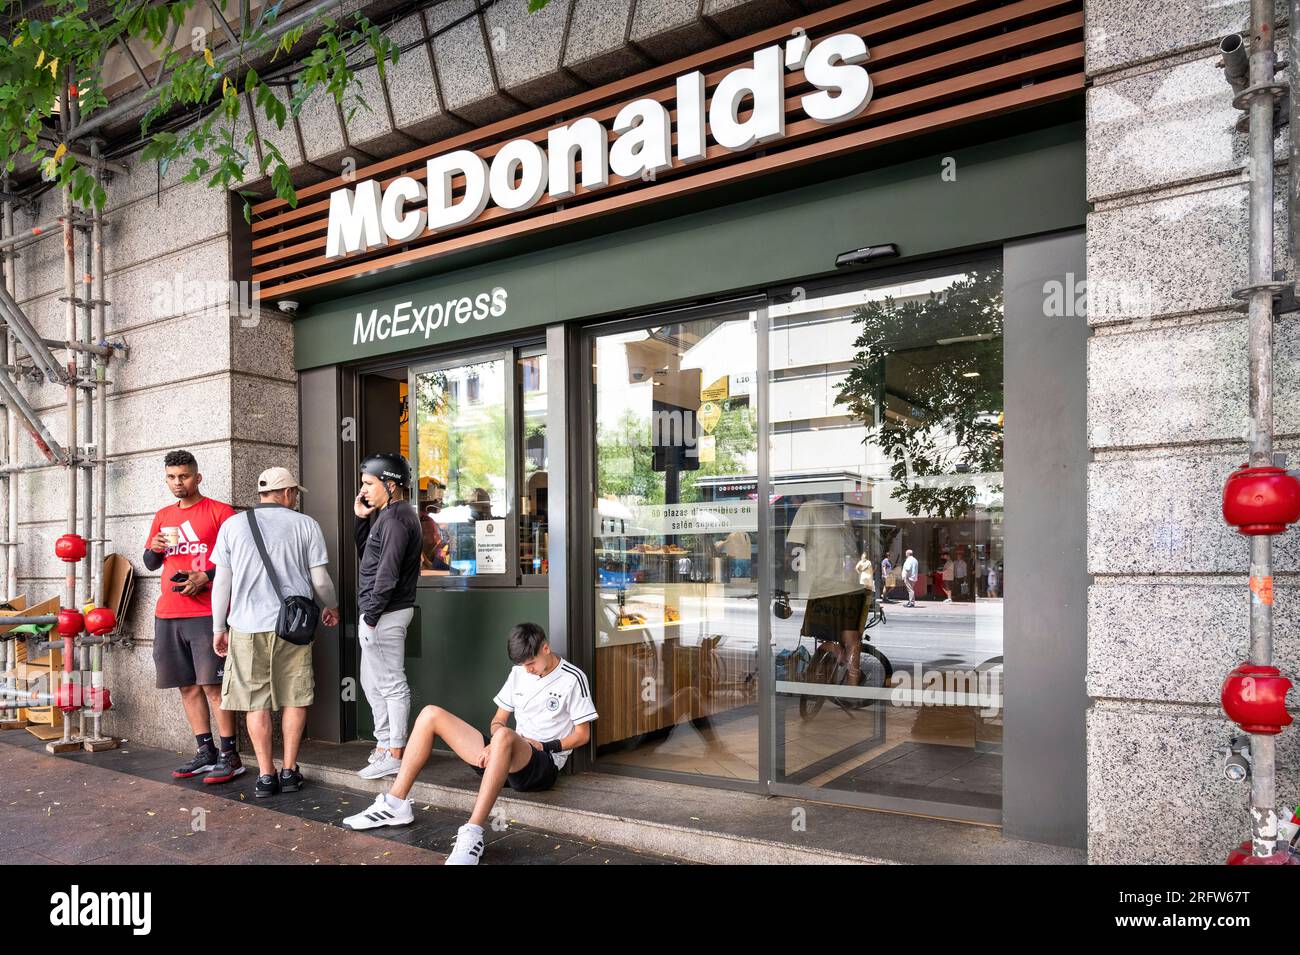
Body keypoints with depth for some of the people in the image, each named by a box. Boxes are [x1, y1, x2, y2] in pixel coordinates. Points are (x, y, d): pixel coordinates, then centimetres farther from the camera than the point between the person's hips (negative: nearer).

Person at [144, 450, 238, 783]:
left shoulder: (219, 512, -1)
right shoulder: (163, 517, 17)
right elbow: (150, 564, 20)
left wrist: (206, 577, -16)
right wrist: (155, 548, -2)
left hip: (206, 613, -6)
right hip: (168, 615, 6)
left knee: (213, 684, -7)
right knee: (188, 686, 8)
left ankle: (230, 755, -1)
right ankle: (205, 753, 17)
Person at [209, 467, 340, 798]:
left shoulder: (232, 525, 5)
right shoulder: (305, 525, 2)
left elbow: (221, 581, 5)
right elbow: (320, 579, 3)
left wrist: (218, 628, 13)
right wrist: (331, 608, 22)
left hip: (248, 626, 1)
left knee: (256, 702, 8)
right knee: (294, 699, 10)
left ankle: (265, 776, 10)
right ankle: (289, 772, 14)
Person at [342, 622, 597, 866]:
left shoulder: (573, 678, -3)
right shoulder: (519, 672, 15)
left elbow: (582, 735, -1)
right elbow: (498, 721, 16)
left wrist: (544, 746, -12)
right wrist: (494, 746, -5)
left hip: (544, 765, -7)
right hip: (506, 756, 7)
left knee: (504, 736, -44)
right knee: (431, 714, -3)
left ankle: (472, 835, -48)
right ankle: (395, 804, -6)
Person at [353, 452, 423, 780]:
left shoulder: (396, 518, -16)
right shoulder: (387, 515, 17)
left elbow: (387, 573, -21)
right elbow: (366, 556, 20)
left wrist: (370, 615, -19)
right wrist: (361, 518, 10)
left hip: (385, 613, -11)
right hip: (378, 611, 11)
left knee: (391, 684, -4)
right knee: (372, 682, 18)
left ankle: (394, 755, 3)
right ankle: (384, 745, 28)